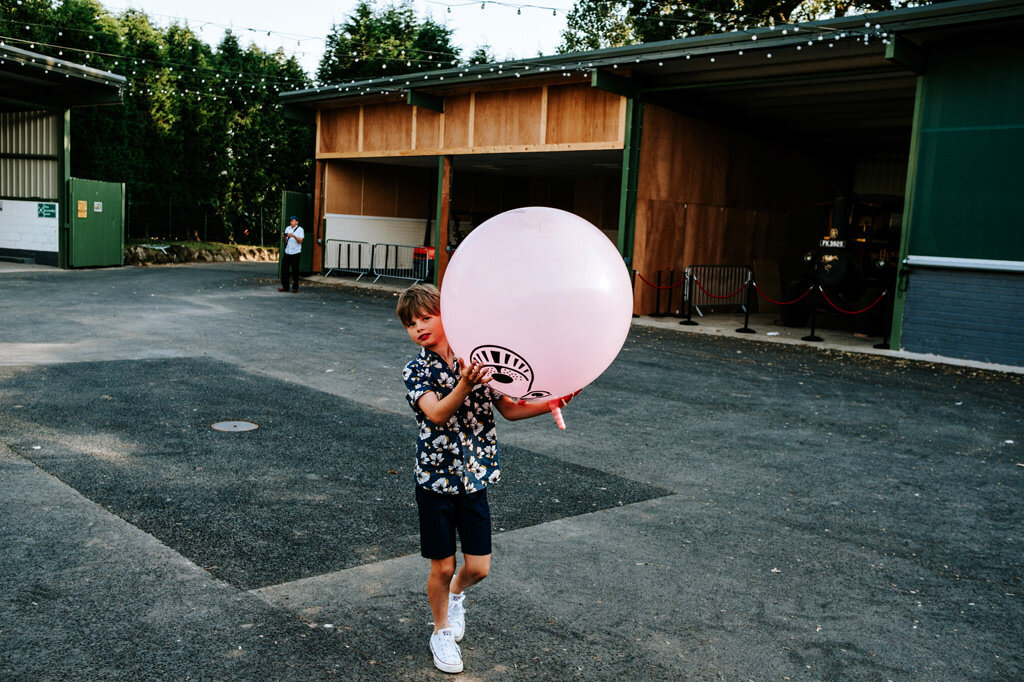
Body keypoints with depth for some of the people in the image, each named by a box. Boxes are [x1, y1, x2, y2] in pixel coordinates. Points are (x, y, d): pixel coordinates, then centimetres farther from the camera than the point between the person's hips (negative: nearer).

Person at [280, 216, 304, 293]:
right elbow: (285, 240, 15)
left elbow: (300, 241, -12)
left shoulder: (300, 229, -1)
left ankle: (295, 288, 6)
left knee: (295, 271, -1)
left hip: (295, 252, -5)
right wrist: (283, 237, -6)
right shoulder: (287, 228, 14)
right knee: (284, 270, 4)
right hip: (287, 252, 5)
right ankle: (285, 286, 14)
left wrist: (293, 236, -25)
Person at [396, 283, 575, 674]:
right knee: (442, 567, 8)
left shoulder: (478, 360, -3)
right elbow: (437, 414, -28)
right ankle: (442, 632, 33)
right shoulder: (417, 371, -10)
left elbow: (509, 409, 4)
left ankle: (455, 594, 41)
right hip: (436, 478, -2)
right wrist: (464, 385, -45)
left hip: (474, 477, 2)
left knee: (479, 568, 6)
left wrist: (551, 404, -9)